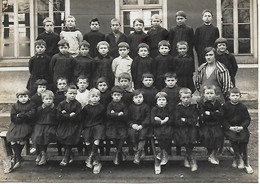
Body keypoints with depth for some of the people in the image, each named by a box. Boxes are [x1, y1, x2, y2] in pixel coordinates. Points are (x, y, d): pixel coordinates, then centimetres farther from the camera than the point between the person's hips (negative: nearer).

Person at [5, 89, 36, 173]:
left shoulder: (31, 105, 8)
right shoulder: (14, 106, 12)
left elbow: (32, 115, -8)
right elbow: (13, 118, 0)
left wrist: (20, 115, -8)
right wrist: (25, 116, -6)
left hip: (26, 125, -2)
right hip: (16, 125, 2)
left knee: (21, 140, -25)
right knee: (12, 139, -21)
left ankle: (14, 159, -7)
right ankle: (18, 159, -9)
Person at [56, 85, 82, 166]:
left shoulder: (77, 104, -1)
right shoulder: (61, 104, 5)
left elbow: (78, 118, -10)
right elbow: (59, 116, -6)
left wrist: (65, 115, -9)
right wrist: (70, 115, -13)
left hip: (73, 126, -2)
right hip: (63, 126, 3)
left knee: (70, 137, -23)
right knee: (60, 136, -17)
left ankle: (66, 157, -5)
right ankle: (70, 155, 4)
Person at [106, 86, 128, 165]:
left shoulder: (123, 105, 8)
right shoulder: (110, 104, 6)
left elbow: (125, 116, -4)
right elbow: (108, 114, -9)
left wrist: (114, 114, -10)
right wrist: (118, 114, -16)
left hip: (121, 124, 1)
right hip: (112, 125, 0)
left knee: (123, 136, -26)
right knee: (113, 136, -24)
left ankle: (117, 154, -8)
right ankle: (121, 153, -2)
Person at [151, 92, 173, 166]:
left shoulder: (169, 109, 6)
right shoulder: (154, 109, 5)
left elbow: (171, 121, -1)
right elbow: (152, 122, -4)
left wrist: (160, 120, -7)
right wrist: (163, 121, -12)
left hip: (167, 126, 1)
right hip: (157, 127, 0)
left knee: (168, 134, -31)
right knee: (159, 134, -32)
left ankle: (161, 152, -15)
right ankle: (164, 154, -19)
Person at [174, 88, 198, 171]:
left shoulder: (193, 107, 7)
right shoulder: (178, 107, 4)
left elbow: (194, 121, -2)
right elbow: (177, 122, -5)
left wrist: (185, 120, -7)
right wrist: (189, 121, -8)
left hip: (191, 128, 1)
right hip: (181, 128, -1)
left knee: (193, 137, -28)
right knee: (185, 139, -28)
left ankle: (187, 158, -11)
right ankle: (191, 160, -16)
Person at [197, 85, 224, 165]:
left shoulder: (217, 103, 6)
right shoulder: (201, 103, -1)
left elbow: (221, 114, -7)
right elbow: (202, 117, -11)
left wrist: (210, 113, -14)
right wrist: (215, 114, -11)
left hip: (216, 125, 2)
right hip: (205, 125, -2)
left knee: (218, 135, -25)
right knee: (206, 136, -28)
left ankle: (212, 155, -9)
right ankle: (212, 154, -7)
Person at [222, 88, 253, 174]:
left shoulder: (243, 107, 8)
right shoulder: (225, 106, 3)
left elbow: (247, 119, 8)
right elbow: (223, 119, 0)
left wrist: (242, 127, -10)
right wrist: (230, 127, -14)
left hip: (241, 127, 2)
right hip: (229, 128, -2)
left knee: (244, 138, -26)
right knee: (232, 137, -30)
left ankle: (237, 158, -11)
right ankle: (245, 161, -19)